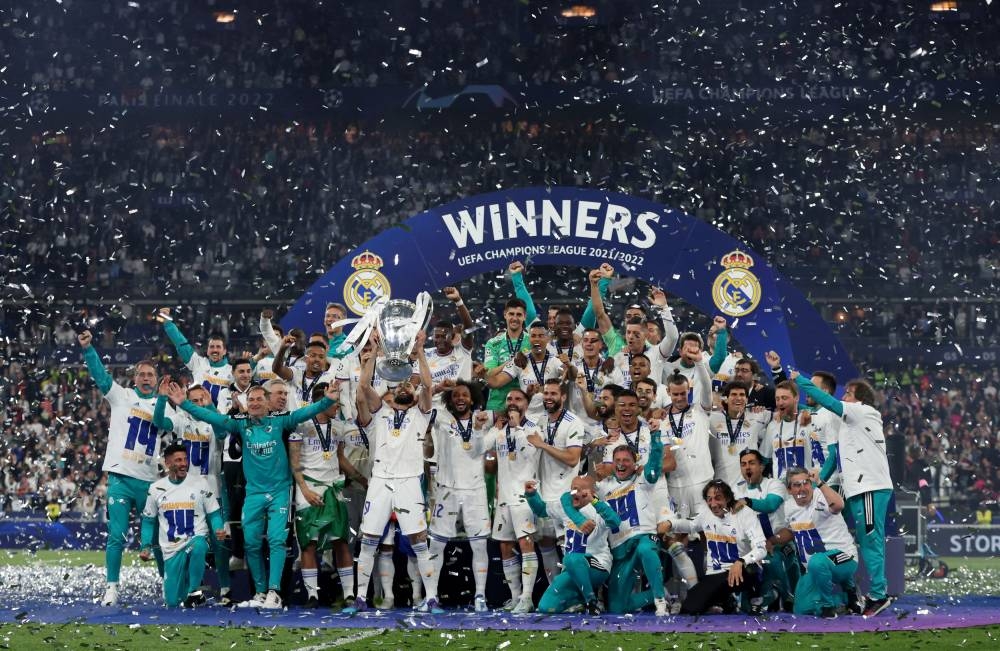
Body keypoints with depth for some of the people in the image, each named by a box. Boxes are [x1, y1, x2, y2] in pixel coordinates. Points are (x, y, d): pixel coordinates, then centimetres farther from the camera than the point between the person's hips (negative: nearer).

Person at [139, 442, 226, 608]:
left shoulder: (200, 483, -2)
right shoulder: (156, 489, 3)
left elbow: (214, 513, 3)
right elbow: (149, 520, 14)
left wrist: (219, 530, -17)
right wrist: (145, 546, 3)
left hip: (196, 540, -2)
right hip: (171, 550, 2)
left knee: (197, 547, -41)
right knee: (172, 601, -2)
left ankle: (194, 591, -21)